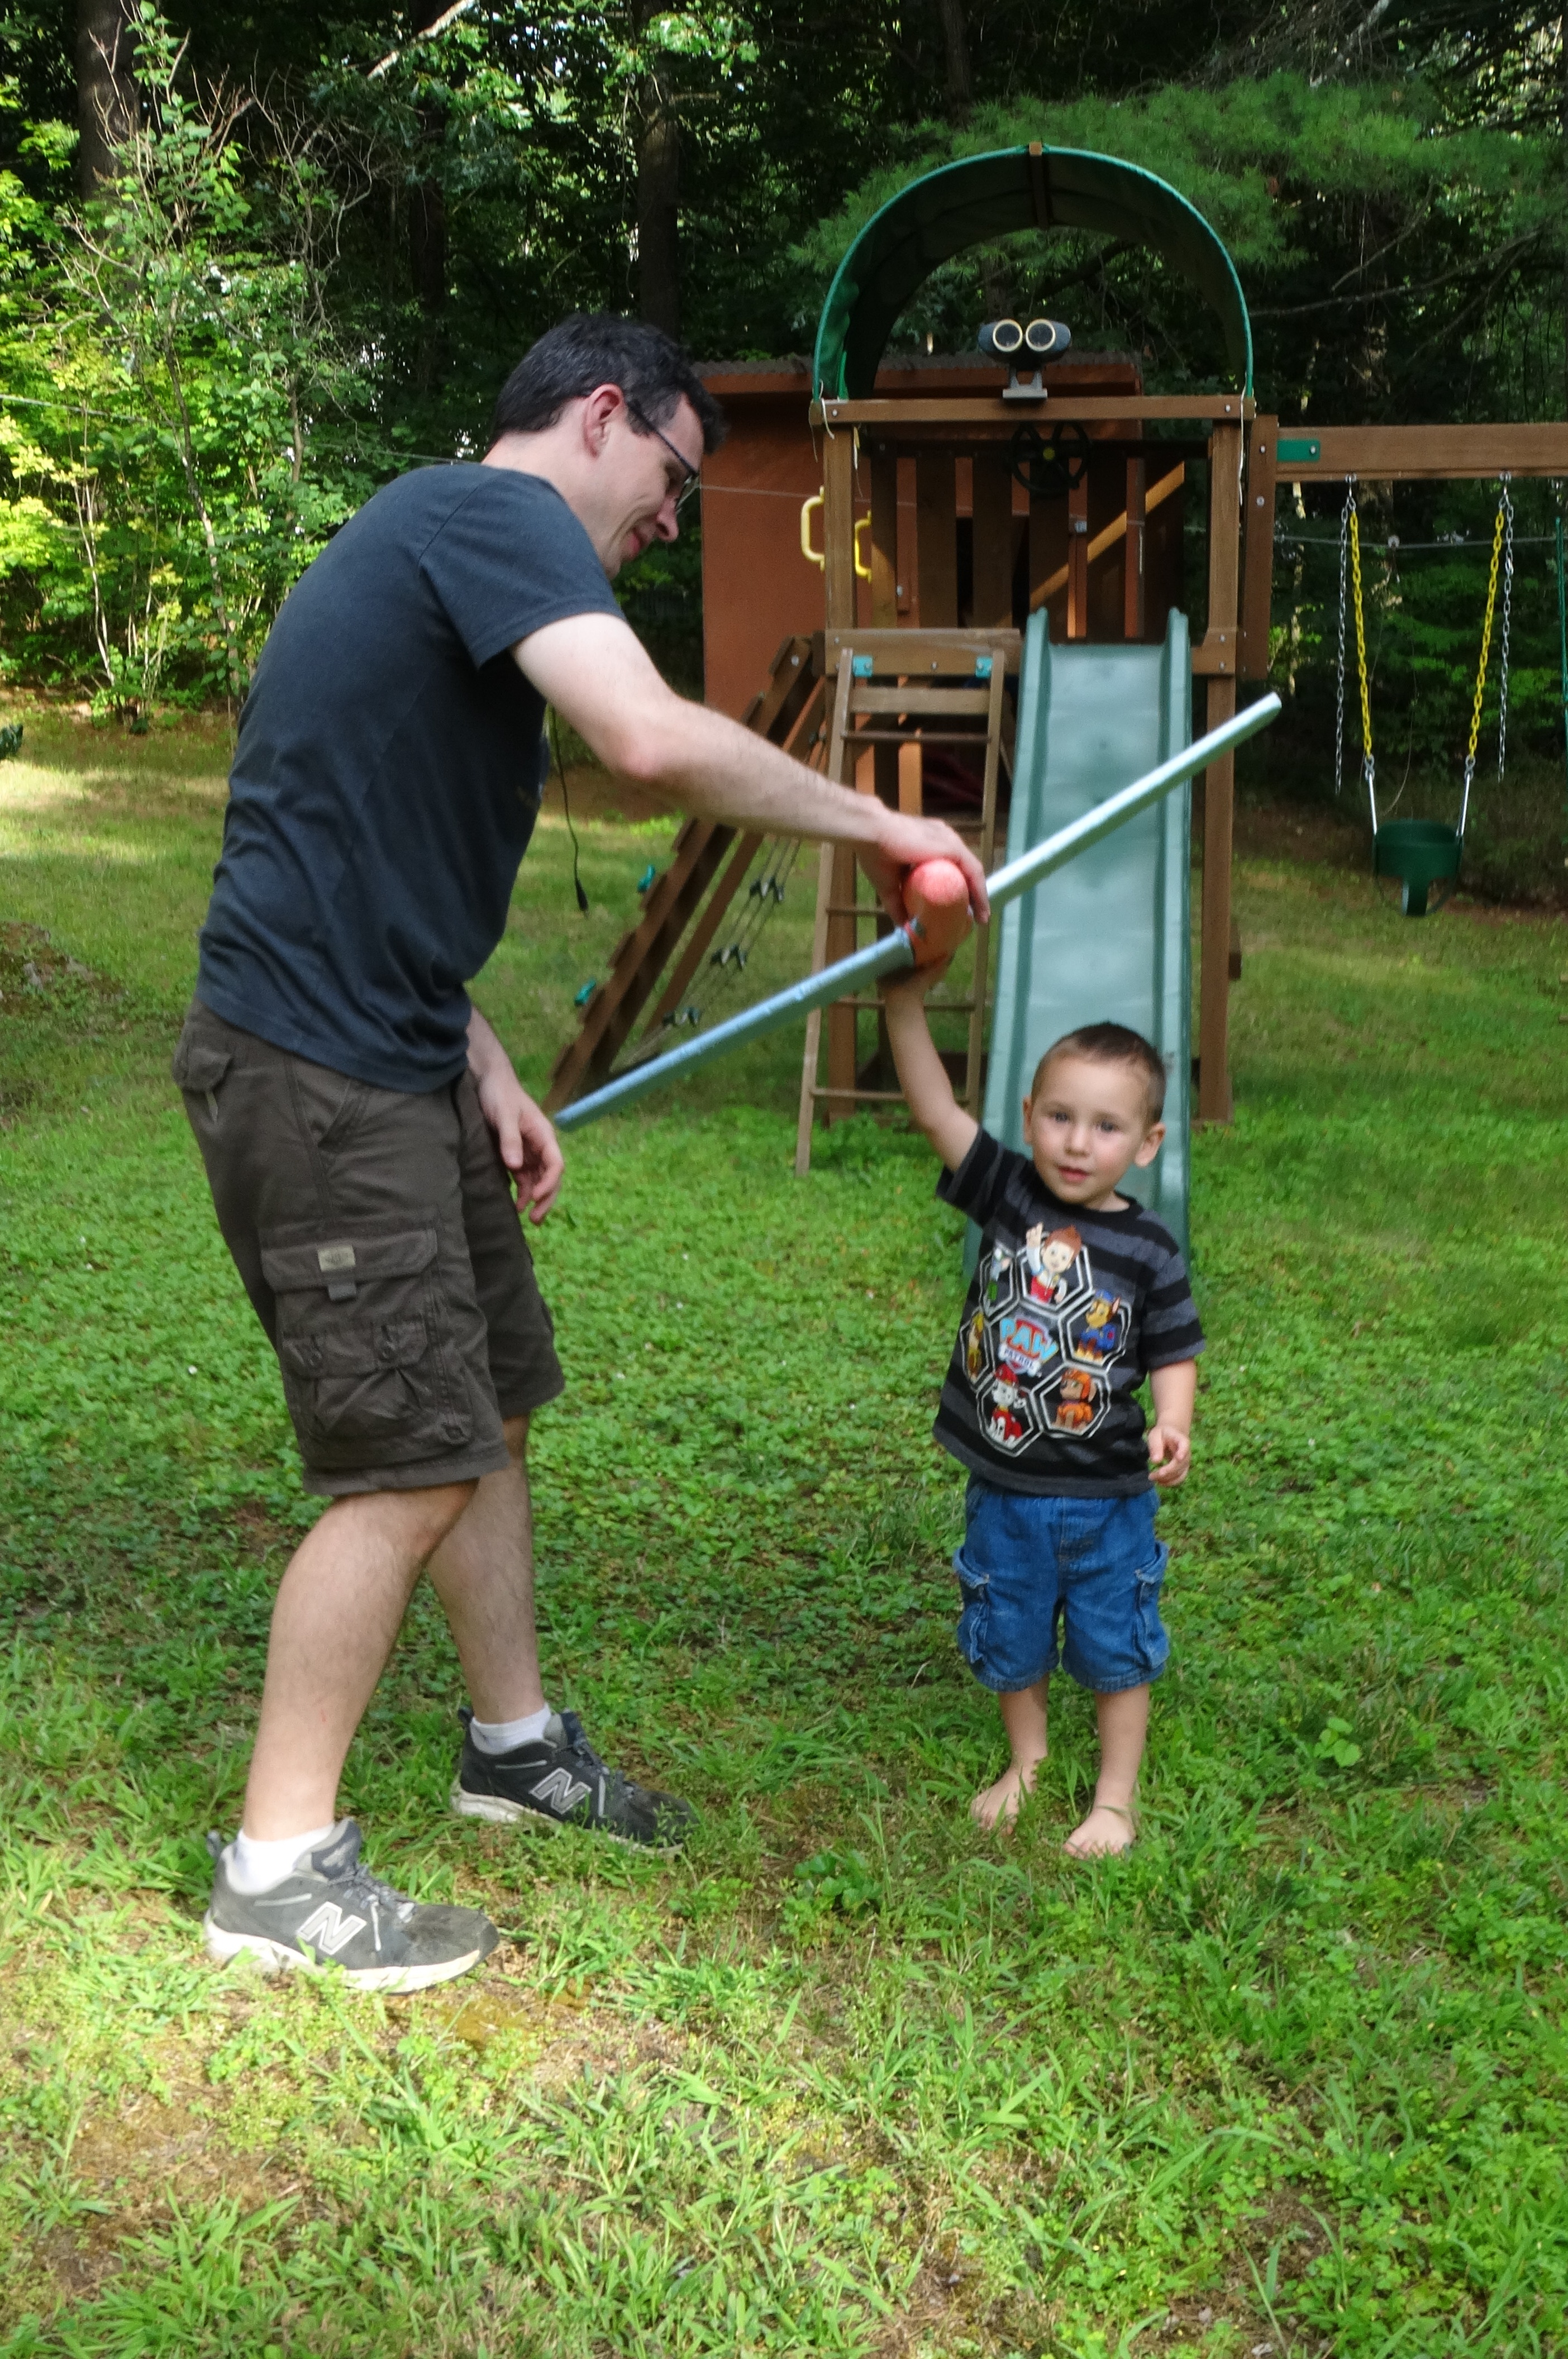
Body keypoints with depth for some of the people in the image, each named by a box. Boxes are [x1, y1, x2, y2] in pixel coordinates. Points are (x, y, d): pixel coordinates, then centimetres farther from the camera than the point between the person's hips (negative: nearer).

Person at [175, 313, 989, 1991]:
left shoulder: (439, 537, 21)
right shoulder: (499, 511, -11)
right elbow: (655, 739, -28)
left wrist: (482, 1070, 14)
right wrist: (876, 826, -15)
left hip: (393, 1066, 10)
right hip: (314, 1072, -10)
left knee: (490, 1410, 17)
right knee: (411, 1463, -6)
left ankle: (515, 1746, 34)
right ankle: (277, 1871, 7)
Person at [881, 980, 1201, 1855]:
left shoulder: (1149, 1250, -12)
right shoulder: (1008, 1193, -9)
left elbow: (1175, 1355, -4)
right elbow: (937, 1108, -17)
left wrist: (1172, 1427, -24)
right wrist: (908, 1001, -28)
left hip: (1106, 1498, -2)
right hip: (1004, 1488, 2)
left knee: (1116, 1649, 13)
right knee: (1010, 1639, 20)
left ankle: (1116, 1798, 31)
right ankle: (1026, 1759, 44)